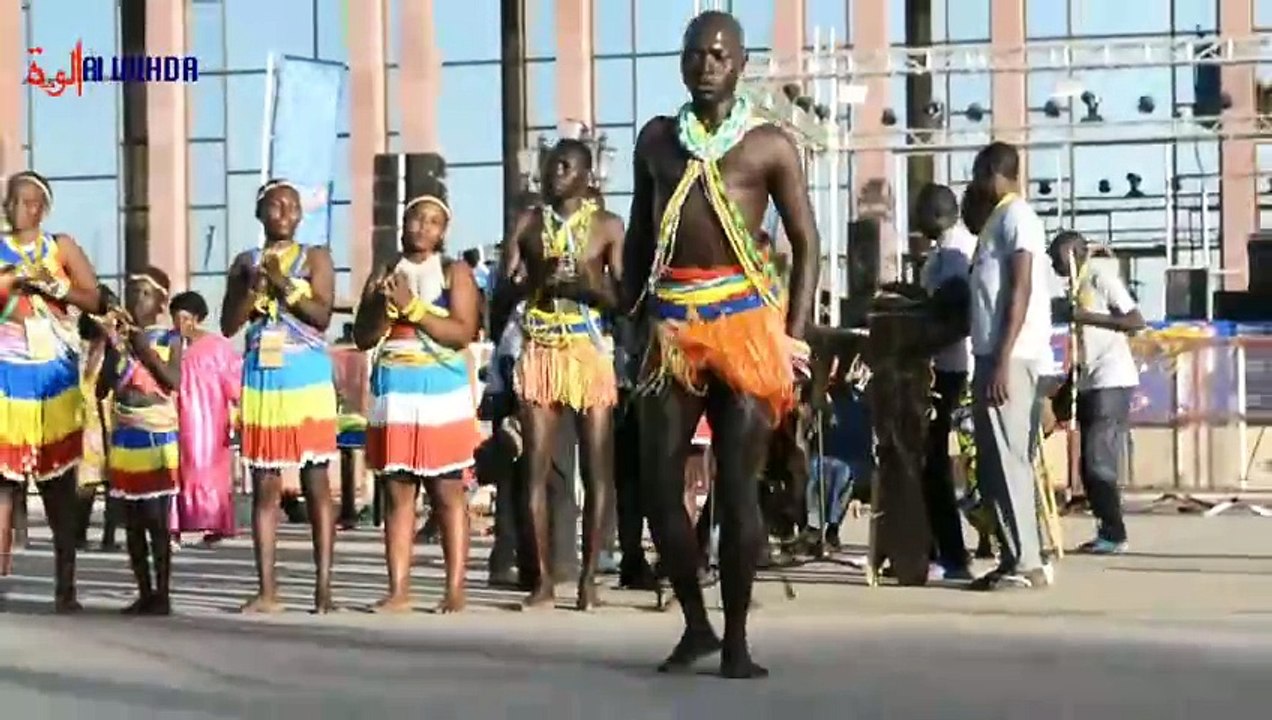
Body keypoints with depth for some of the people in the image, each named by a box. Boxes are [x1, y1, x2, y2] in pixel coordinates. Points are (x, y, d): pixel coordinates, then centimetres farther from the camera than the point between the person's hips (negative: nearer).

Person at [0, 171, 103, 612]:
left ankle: (65, 587, 0)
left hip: (53, 371, 0)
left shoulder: (61, 247, 8)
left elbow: (94, 299, 1)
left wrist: (50, 284, -10)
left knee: (59, 480, -1)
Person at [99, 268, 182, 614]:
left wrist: (144, 348, -16)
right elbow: (101, 390, 5)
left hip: (159, 438, -4)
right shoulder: (117, 338, 8)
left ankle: (162, 594, 0)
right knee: (132, 521, 7)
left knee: (156, 520, -6)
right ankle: (144, 593, 14)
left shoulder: (169, 339, -1)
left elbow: (175, 381, -15)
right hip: (124, 438, 4)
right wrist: (116, 350, -7)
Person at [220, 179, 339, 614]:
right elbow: (228, 325, 4)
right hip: (262, 378, 3)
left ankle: (323, 587, -2)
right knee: (265, 487, 1)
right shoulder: (246, 263, 12)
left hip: (307, 378, -2)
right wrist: (255, 285, -8)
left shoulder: (315, 258, 5)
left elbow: (322, 315, -8)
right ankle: (267, 591, 4)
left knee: (316, 484, -3)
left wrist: (284, 283, -15)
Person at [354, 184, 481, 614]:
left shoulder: (455, 272, 4)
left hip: (442, 390, -3)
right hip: (394, 392, 3)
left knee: (447, 493, -4)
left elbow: (462, 333, -8)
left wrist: (411, 306, -12)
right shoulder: (383, 275, 15)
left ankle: (455, 590, -3)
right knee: (398, 494, 2)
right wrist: (386, 306, -8)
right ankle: (399, 591, 3)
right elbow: (363, 338, 9)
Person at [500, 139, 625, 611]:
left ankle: (588, 577, 2)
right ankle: (544, 579, 4)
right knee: (536, 469, -1)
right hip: (538, 353, 2)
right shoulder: (528, 223, 12)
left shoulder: (607, 226, 5)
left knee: (597, 470, -4)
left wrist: (587, 287, -17)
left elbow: (623, 297, 0)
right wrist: (535, 281, -10)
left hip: (589, 353, -2)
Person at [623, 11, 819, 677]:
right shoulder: (655, 140, 15)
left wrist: (794, 337, -5)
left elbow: (806, 245, 3)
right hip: (672, 327, 4)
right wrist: (632, 316, 7)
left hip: (744, 322, -3)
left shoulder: (769, 145, 4)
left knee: (737, 486, -4)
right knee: (659, 485, 1)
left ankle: (736, 641, 5)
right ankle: (695, 625, 18)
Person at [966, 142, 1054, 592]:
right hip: (995, 354, 10)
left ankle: (1026, 563, -8)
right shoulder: (1000, 219, 21)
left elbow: (1021, 290, -16)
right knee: (997, 463, 9)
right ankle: (1016, 559, 12)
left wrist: (1002, 361, -21)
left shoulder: (1016, 216, -7)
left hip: (1010, 357, -10)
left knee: (1006, 461, -10)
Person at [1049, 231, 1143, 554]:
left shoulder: (1101, 276, -7)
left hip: (1112, 382, -9)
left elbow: (1137, 322, -16)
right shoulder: (1077, 285, 17)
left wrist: (1086, 316, -20)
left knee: (1099, 462, -11)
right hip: (1089, 383, 9)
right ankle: (1106, 532, 12)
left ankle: (1114, 534, -5)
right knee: (1089, 465, 7)